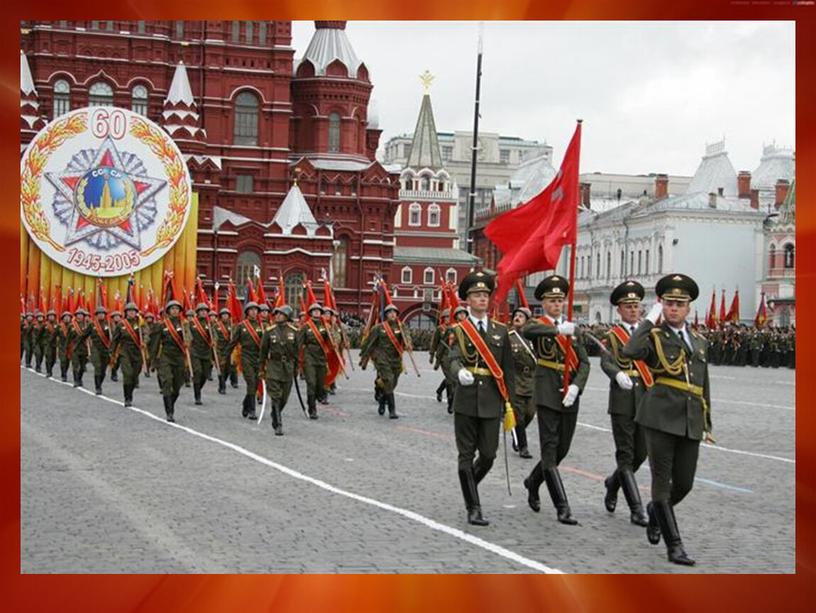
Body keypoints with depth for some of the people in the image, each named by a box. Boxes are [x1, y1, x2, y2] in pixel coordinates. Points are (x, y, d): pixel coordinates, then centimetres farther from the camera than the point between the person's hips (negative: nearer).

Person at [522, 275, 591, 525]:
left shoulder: (572, 328, 13)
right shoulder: (539, 325, 0)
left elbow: (584, 362, 5)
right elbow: (527, 330, -27)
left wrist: (576, 386, -12)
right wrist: (557, 329, -38)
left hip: (569, 396, 5)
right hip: (547, 395, -5)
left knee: (562, 449, 12)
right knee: (550, 450, -9)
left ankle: (533, 482, 37)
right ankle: (562, 507, -9)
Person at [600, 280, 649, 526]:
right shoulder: (612, 335, 2)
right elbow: (605, 362, -13)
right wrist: (618, 374, -34)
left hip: (646, 401, 4)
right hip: (622, 402, -4)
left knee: (641, 454, 8)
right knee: (626, 456, -3)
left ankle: (613, 482, 36)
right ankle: (636, 510, -2)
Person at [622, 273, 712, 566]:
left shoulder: (699, 341, 16)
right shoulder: (654, 335, -1)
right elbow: (630, 352, -24)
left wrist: (707, 423, 21)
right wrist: (650, 320, -13)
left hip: (690, 423, 5)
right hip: (661, 418, -5)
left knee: (684, 484, 8)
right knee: (662, 483, -2)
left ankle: (656, 510, 38)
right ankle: (674, 546, 4)